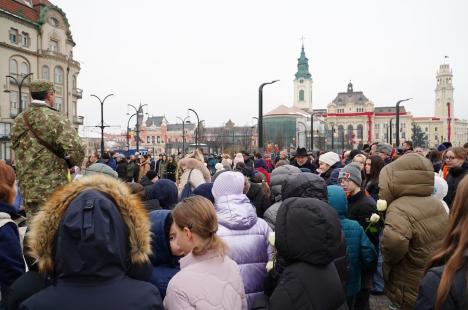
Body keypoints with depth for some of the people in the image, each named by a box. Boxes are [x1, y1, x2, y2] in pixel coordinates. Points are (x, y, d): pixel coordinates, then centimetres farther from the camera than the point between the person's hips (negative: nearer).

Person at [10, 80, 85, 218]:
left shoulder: (18, 121, 9)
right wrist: (71, 164, -2)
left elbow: (18, 149, 16)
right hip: (54, 189, -7)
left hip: (27, 189, 7)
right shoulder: (55, 118, -14)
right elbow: (76, 150, -22)